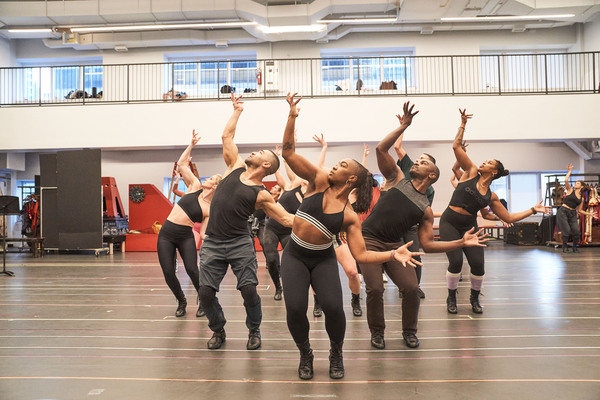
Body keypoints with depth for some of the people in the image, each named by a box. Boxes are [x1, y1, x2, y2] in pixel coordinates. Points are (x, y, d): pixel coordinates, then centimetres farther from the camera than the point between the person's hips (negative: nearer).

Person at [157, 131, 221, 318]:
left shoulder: (210, 209, -3)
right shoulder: (195, 186, 5)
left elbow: (204, 233, -3)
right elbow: (181, 164, 4)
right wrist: (192, 144, -3)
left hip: (186, 236, -3)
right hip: (166, 234, 3)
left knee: (192, 270, -19)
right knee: (168, 273, -4)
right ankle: (181, 302, 23)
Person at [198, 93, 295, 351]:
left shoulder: (261, 195, 0)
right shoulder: (236, 167, 11)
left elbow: (286, 218, -2)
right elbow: (227, 137, 18)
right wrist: (237, 111, 24)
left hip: (239, 243, -3)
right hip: (212, 243, 4)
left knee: (248, 289, -13)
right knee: (206, 292, -3)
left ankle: (254, 330, 15)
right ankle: (218, 330, 24)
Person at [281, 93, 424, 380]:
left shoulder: (350, 217, -4)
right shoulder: (319, 181, -2)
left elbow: (361, 255, -8)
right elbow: (288, 152, -8)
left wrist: (393, 254, -20)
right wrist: (292, 116, -15)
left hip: (323, 259, 0)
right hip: (294, 256, 0)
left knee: (333, 307, -19)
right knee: (295, 309, -16)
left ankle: (336, 354, 15)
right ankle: (305, 354, 16)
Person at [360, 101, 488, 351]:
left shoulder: (426, 209, 7)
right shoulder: (397, 179, 6)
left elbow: (427, 245, 2)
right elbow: (381, 149, -6)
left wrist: (462, 242, -5)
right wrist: (404, 126, -8)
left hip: (394, 246, 2)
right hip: (369, 241, -2)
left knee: (411, 288, -11)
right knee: (375, 289, -13)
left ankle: (409, 331, 17)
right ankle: (377, 332, 13)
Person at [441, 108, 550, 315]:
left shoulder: (491, 197, 8)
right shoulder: (471, 172, 3)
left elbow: (509, 218, 12)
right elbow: (456, 146, -2)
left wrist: (532, 210, 8)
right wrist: (463, 124, -1)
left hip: (469, 226, 3)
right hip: (449, 223, -2)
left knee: (478, 264, -10)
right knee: (456, 261, -16)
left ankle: (475, 298, 20)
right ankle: (451, 297, 9)